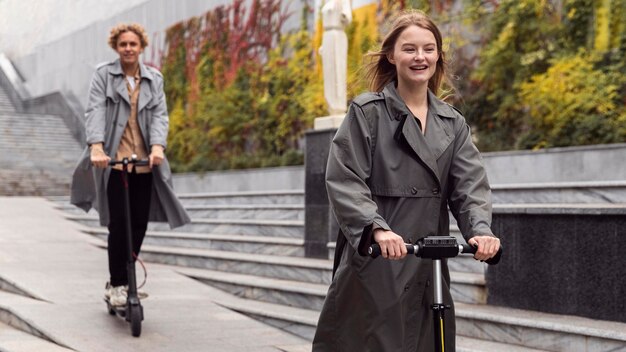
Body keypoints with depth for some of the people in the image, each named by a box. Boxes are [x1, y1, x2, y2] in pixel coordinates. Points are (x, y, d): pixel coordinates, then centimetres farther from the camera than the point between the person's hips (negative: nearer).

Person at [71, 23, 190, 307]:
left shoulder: (154, 79, 10)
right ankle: (117, 285, 3)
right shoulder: (103, 75, 1)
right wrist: (96, 146, -28)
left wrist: (158, 146, -20)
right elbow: (95, 111, -11)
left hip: (144, 161, 3)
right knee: (119, 223, -7)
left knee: (140, 223, 4)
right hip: (113, 160, -3)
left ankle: (125, 280, 19)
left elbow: (160, 114, -1)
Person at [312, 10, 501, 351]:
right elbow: (344, 181, -11)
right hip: (375, 263, -5)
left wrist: (480, 230, -17)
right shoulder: (367, 111, -2)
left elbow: (470, 185, 3)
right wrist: (377, 229, -27)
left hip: (429, 269, 5)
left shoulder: (452, 123, 14)